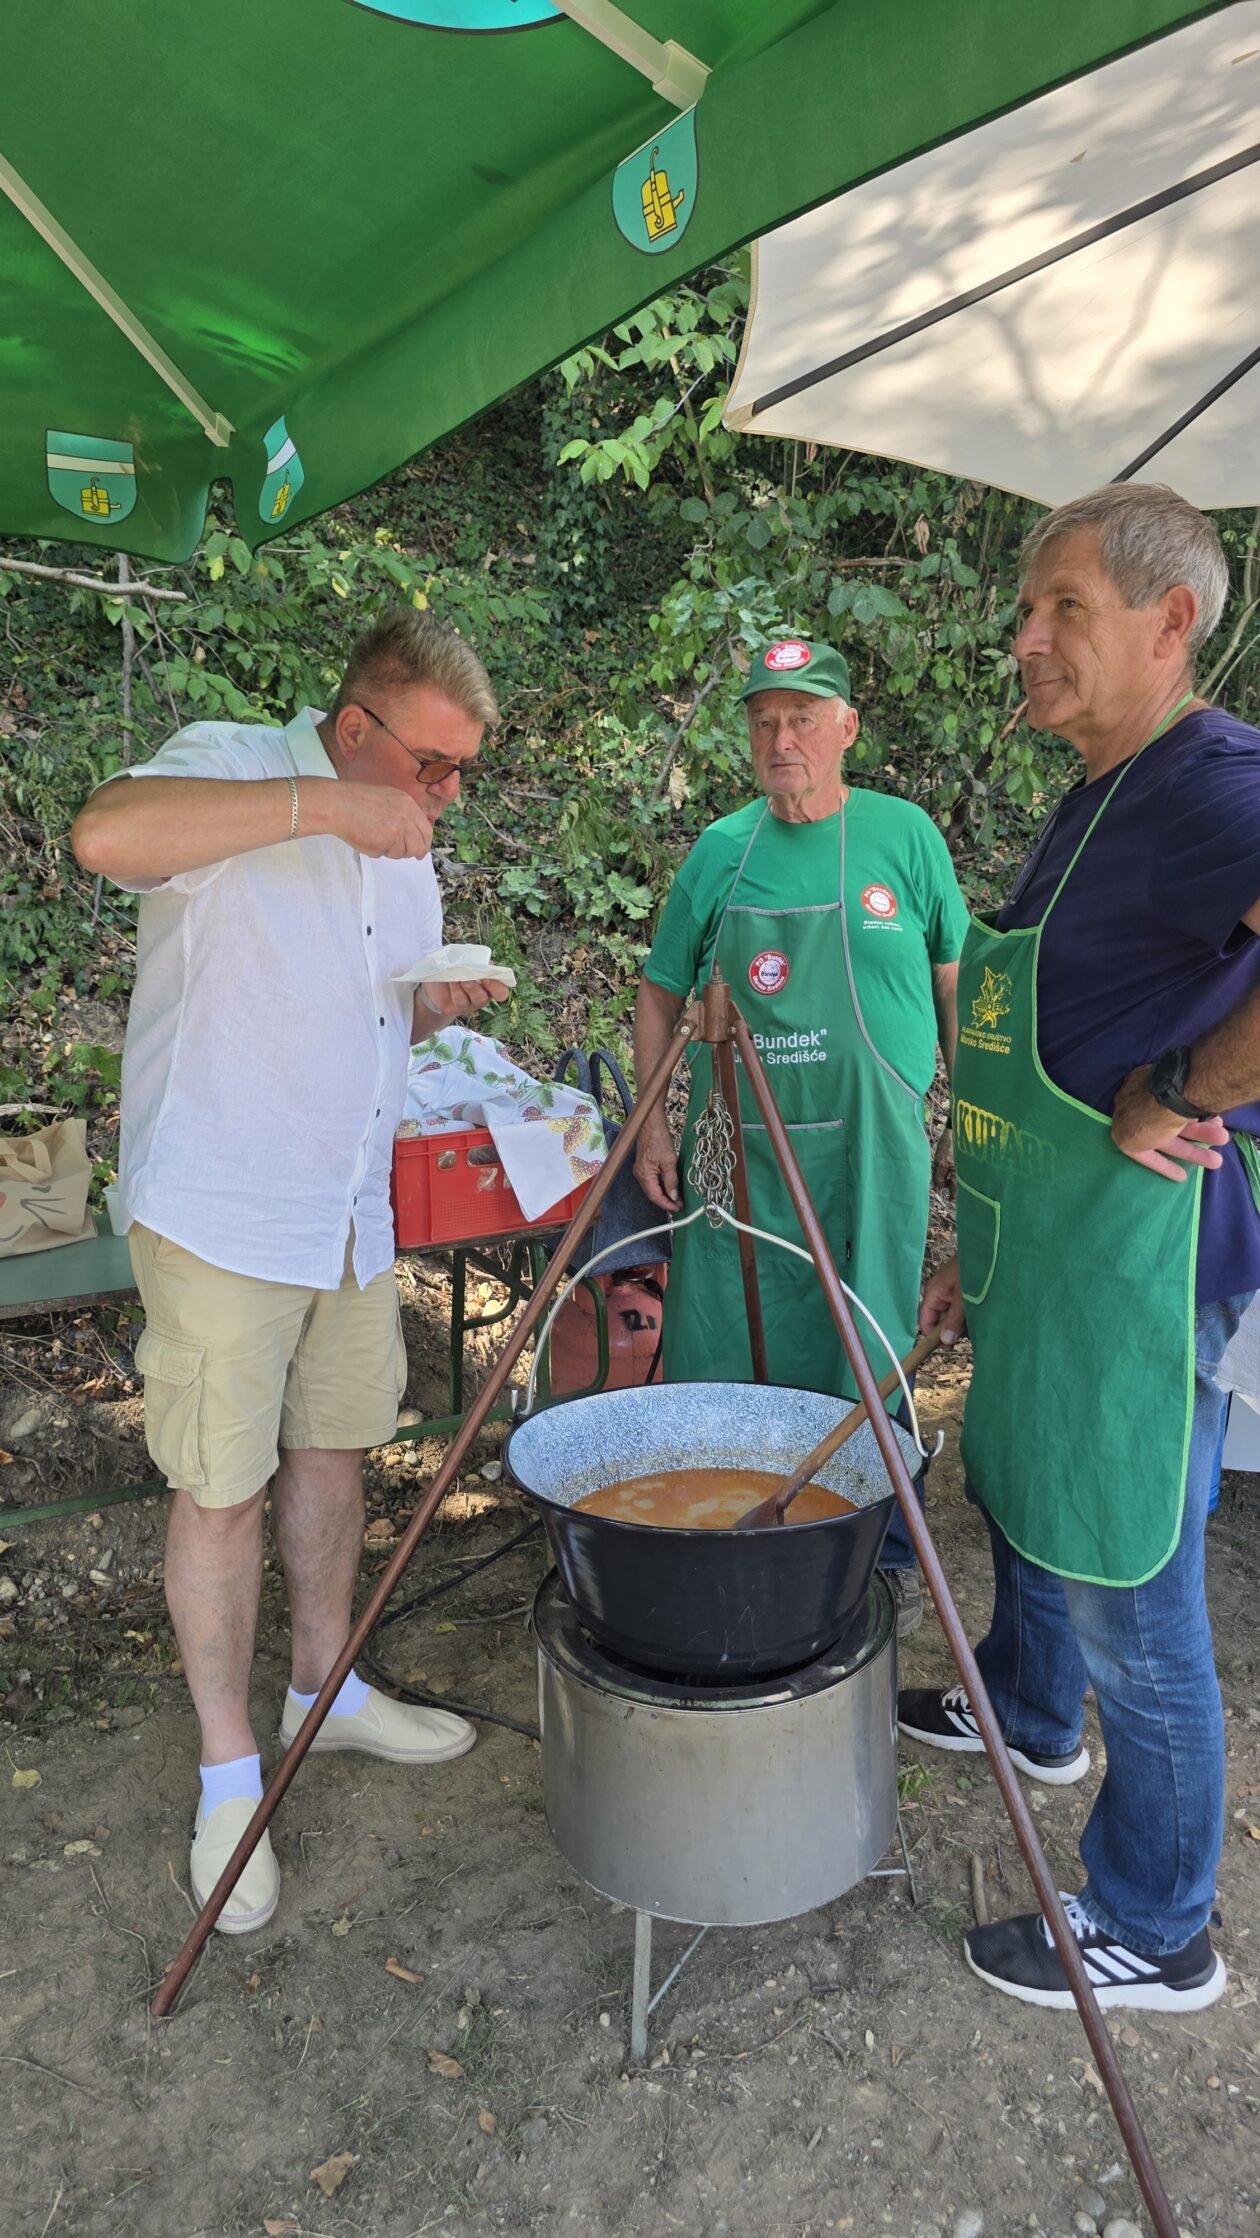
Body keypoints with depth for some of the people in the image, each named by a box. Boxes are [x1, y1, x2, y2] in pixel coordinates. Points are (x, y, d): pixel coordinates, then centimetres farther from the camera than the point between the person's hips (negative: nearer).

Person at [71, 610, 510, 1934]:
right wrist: (320, 806, -32)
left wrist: (438, 1005, -1)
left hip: (350, 1213, 7)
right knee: (222, 1488, 3)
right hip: (220, 1213, -7)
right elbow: (105, 834, -34)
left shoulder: (404, 843, 13)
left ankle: (327, 1687, 37)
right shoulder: (231, 769, -11)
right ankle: (229, 1773, 21)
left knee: (331, 1449, 17)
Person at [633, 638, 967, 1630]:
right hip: (736, 1153, 2)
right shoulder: (720, 851, 5)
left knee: (868, 1364, 8)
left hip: (869, 1152, -2)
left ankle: (886, 1557, 28)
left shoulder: (904, 835, 1)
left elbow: (957, 987, 6)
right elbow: (662, 994, 12)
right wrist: (653, 1120, 3)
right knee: (721, 1361, 8)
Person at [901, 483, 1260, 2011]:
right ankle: (1029, 1717, 54)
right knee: (1016, 1489, 26)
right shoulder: (1094, 802, 15)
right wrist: (980, 1251, 21)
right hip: (1046, 1249, 10)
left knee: (1128, 1592, 3)